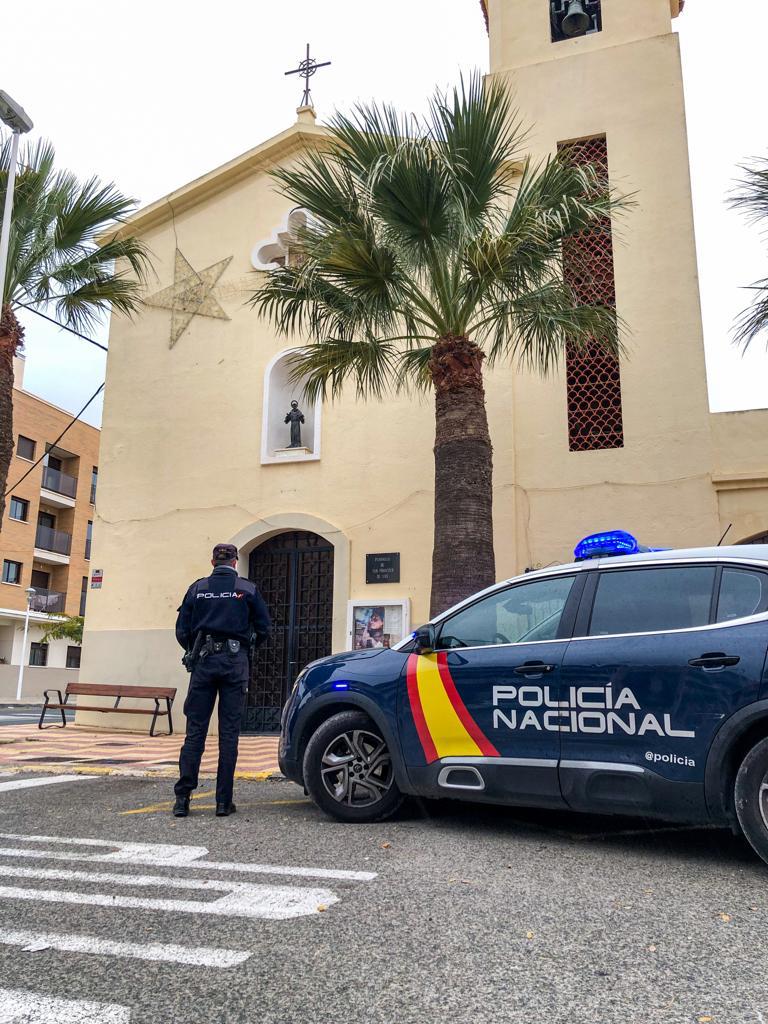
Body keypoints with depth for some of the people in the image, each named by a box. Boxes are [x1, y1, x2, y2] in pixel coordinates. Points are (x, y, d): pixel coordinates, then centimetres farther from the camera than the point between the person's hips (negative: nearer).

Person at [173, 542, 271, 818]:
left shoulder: (198, 588, 6)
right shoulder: (248, 589, 2)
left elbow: (182, 630, 5)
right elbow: (263, 629, 3)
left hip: (203, 661, 1)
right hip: (235, 662, -1)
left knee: (195, 730, 5)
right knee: (229, 732, 3)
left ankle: (182, 798, 2)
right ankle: (223, 801, 5)